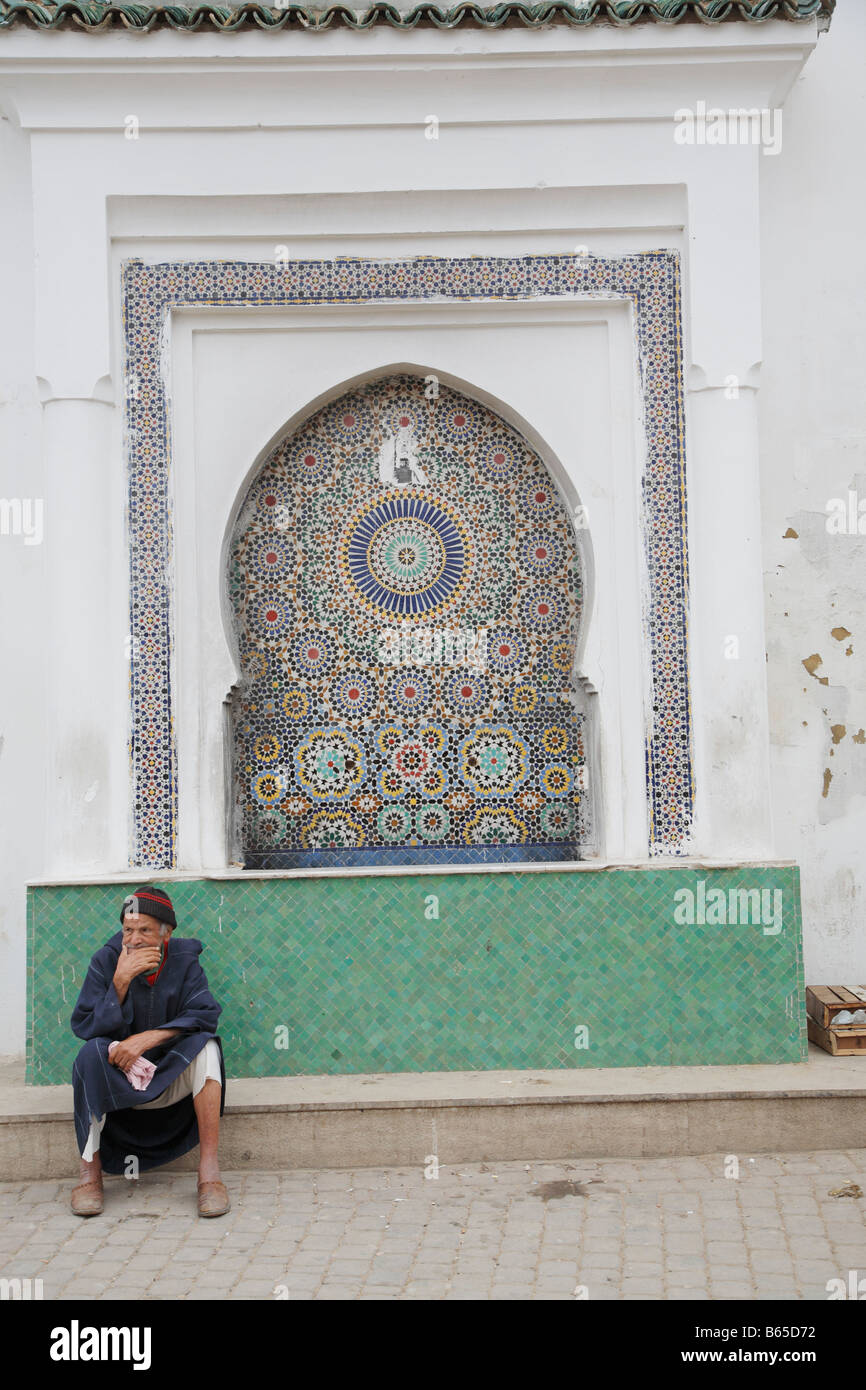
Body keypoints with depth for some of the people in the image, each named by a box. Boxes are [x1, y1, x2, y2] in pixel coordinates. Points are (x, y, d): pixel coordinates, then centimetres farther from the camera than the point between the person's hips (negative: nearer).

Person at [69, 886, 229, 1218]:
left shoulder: (184, 961, -6)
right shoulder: (106, 960, -7)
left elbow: (205, 1014, -18)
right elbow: (84, 1026, -14)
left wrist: (148, 1038, -29)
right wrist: (120, 982, -26)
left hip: (171, 1078, 0)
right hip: (118, 1081, 0)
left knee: (205, 1046, -28)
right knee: (94, 1052, -29)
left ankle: (209, 1170, -26)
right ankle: (90, 1172, -19)